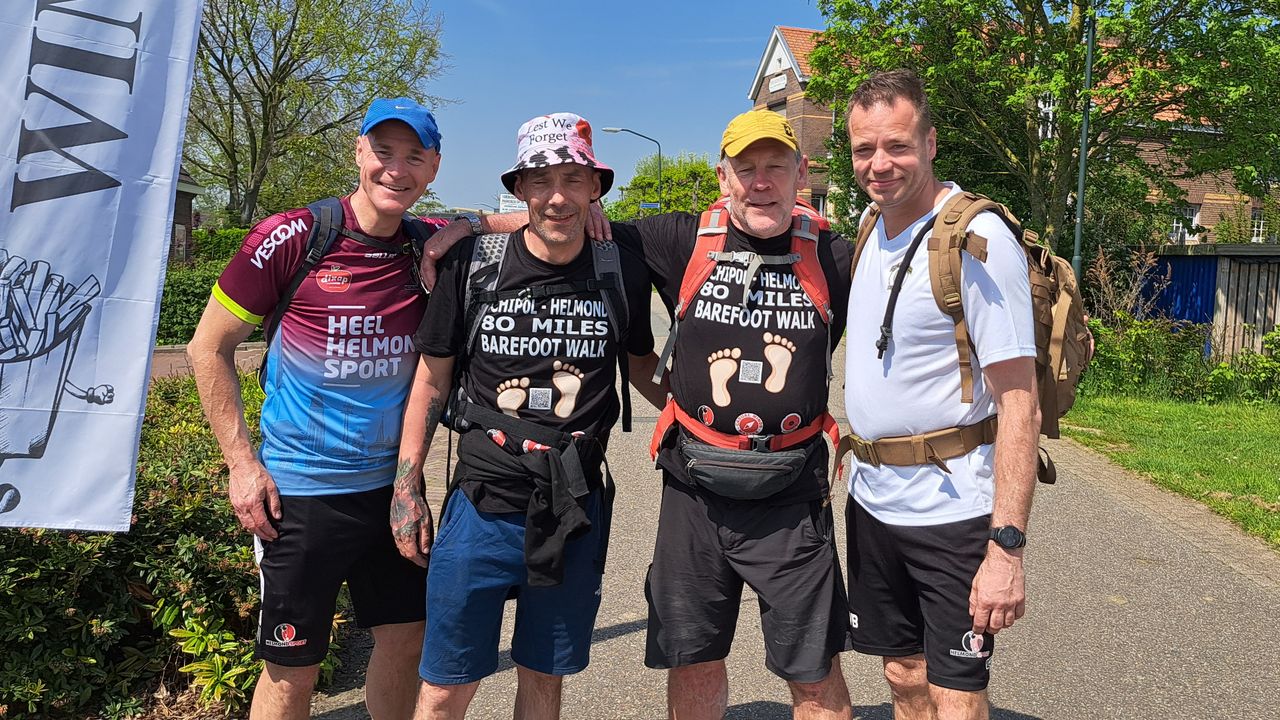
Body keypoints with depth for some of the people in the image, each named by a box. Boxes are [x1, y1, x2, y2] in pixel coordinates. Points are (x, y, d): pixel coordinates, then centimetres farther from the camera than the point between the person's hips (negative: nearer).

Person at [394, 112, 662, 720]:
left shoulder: (621, 271, -1)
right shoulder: (472, 264, -5)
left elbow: (642, 364, 15)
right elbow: (432, 380, 4)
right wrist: (407, 488, 4)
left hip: (576, 512, 2)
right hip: (482, 506, -1)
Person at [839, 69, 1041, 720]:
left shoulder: (978, 240, -15)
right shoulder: (870, 230, 7)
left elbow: (1019, 403, -18)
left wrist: (1006, 547, -22)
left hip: (954, 508, -6)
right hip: (872, 499, 7)